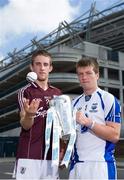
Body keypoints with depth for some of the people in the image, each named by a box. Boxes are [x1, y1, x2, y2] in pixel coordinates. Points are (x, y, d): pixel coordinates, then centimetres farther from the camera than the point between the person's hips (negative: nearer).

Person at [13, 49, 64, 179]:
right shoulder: (25, 92, -4)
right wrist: (29, 114, -32)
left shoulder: (57, 93, 10)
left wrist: (62, 149, 7)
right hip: (29, 155, -4)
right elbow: (25, 125, -11)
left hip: (51, 155, 5)